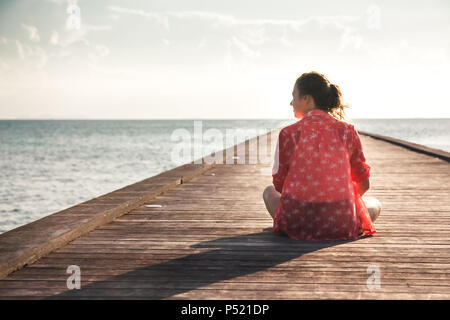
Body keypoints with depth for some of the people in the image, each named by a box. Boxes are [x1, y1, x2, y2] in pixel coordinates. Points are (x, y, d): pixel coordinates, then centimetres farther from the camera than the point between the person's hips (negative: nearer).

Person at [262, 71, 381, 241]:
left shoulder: (288, 133, -2)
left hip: (296, 225, 0)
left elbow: (279, 184, 5)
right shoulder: (347, 130, 2)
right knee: (375, 204, 33)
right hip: (342, 225, 1)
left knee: (269, 191, 33)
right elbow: (364, 184, 7)